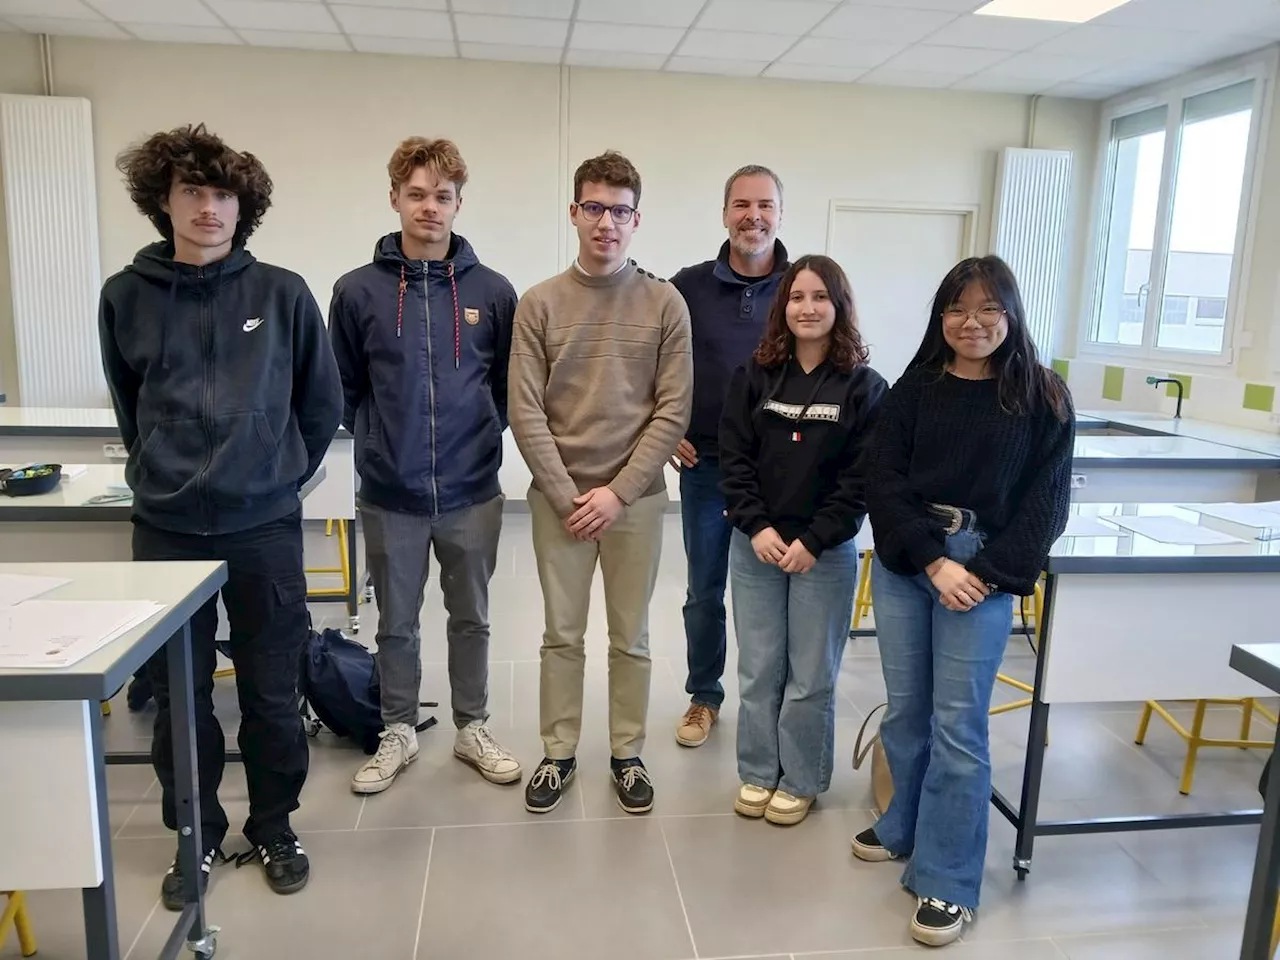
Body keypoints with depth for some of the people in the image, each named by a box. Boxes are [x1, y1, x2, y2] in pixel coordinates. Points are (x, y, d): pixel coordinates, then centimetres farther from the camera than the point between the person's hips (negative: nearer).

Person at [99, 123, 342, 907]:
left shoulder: (283, 294, -3)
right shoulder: (126, 297, 1)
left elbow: (322, 403, 6)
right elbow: (130, 407, 14)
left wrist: (280, 475, 8)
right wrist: (164, 475, 13)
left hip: (265, 526, -1)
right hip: (165, 529, 2)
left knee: (272, 691, 10)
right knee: (179, 695, 12)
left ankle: (274, 829, 30)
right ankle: (197, 836, 31)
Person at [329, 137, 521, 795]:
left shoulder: (492, 291, -1)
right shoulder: (358, 291, -3)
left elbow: (509, 386, 8)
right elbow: (344, 389, 6)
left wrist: (480, 432, 2)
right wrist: (378, 438, 3)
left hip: (472, 490, 1)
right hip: (390, 494, 0)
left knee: (471, 619, 14)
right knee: (397, 623, 13)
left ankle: (472, 728, 31)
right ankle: (398, 733, 31)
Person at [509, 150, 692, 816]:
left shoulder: (665, 304, -1)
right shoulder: (539, 304, -1)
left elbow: (672, 412, -5)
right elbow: (525, 413, -4)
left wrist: (617, 492, -11)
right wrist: (568, 496, -11)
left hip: (636, 499, 0)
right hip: (558, 499, 0)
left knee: (631, 638, 12)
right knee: (562, 636, 12)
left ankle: (628, 754, 30)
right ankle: (558, 754, 29)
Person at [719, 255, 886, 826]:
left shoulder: (864, 387, -3)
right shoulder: (754, 377, 3)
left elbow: (862, 478, -7)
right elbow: (734, 458, -1)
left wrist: (813, 542, -14)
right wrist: (757, 527, -12)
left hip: (826, 553, -2)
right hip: (754, 547, 2)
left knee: (811, 676, 8)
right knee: (758, 670, 11)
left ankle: (801, 781, 26)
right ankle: (757, 773, 28)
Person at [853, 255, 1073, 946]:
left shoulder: (1043, 398, -1)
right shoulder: (914, 389, 3)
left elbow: (1046, 502, -2)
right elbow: (883, 480, -2)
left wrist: (984, 572, -12)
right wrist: (934, 561, -12)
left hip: (984, 573, -2)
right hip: (901, 565, 3)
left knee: (958, 724, -1)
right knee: (904, 708, 12)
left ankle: (946, 883, 11)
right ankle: (906, 828, 35)